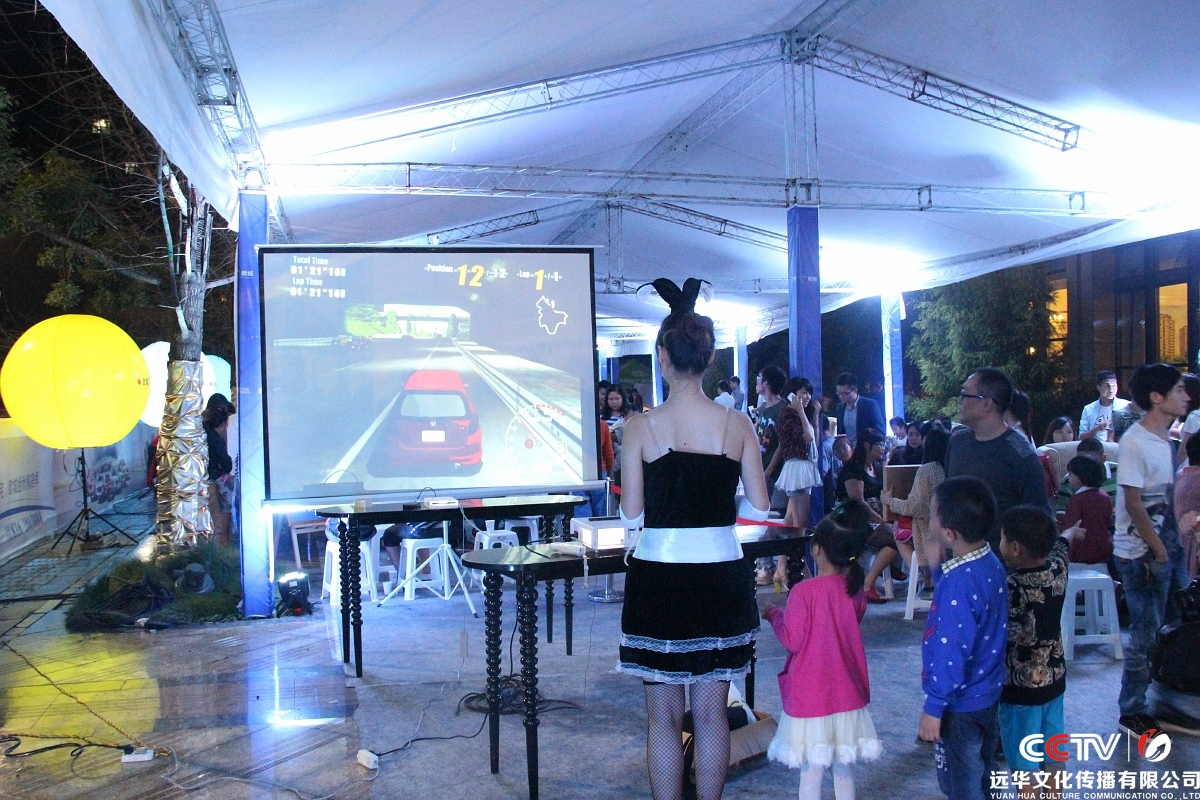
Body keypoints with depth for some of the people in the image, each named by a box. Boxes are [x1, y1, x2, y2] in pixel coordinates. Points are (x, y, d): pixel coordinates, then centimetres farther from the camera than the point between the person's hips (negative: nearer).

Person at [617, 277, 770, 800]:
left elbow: (631, 516, -7)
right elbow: (759, 508, 1)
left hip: (659, 576, -2)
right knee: (711, 713, 14)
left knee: (664, 714, 10)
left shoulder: (642, 427, -9)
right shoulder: (737, 424, -3)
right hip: (721, 576, 2)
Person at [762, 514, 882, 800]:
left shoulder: (803, 592, -20)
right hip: (847, 694, 5)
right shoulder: (855, 589, -3)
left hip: (811, 697, -5)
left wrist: (774, 614, 0)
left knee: (811, 771, 5)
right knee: (843, 767, 18)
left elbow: (792, 641, -16)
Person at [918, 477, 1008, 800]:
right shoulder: (991, 563, -4)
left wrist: (933, 708, -17)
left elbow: (951, 654, -26)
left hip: (961, 704, -8)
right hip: (988, 692, 8)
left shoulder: (958, 584, -30)